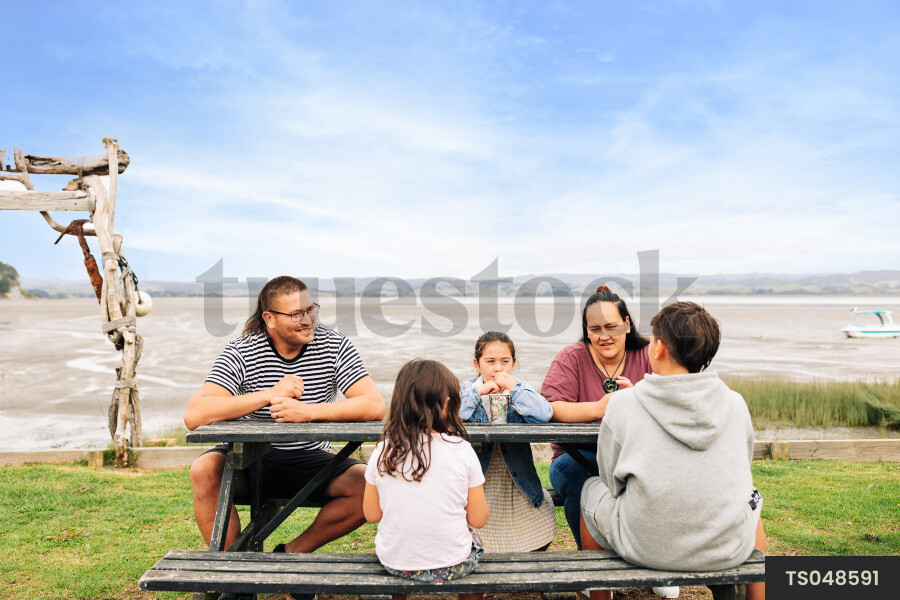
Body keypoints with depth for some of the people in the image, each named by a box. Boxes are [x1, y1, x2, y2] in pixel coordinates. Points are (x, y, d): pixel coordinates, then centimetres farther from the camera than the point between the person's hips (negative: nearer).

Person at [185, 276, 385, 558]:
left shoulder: (334, 346, -9)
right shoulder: (241, 352, -12)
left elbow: (375, 406, -18)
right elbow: (194, 415, -24)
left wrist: (307, 412, -28)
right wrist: (270, 395, -30)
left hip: (312, 462, 1)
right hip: (251, 459, -1)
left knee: (372, 484, -22)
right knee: (204, 470, -29)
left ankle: (292, 554, -1)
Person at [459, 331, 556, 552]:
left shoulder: (520, 390, 1)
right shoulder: (465, 390, -2)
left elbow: (545, 414, -19)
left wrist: (513, 387, -23)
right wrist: (477, 392, -23)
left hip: (517, 488, 2)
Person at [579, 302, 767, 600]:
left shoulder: (623, 404, -12)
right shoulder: (736, 403, -4)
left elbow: (612, 481, -1)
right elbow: (740, 471, 12)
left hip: (646, 547, -2)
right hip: (727, 552, 3)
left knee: (591, 489, 27)